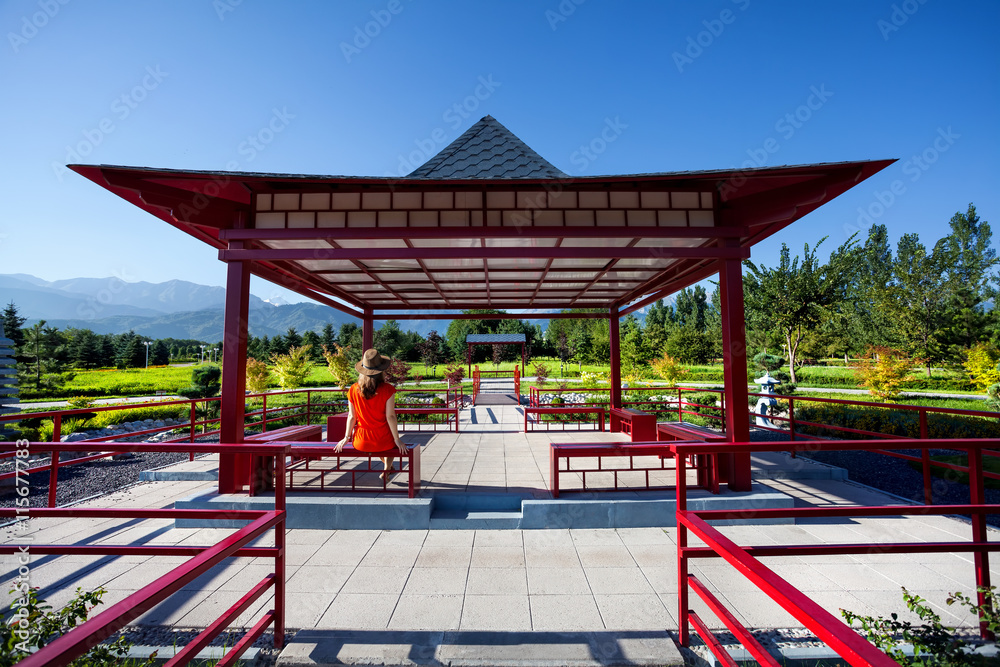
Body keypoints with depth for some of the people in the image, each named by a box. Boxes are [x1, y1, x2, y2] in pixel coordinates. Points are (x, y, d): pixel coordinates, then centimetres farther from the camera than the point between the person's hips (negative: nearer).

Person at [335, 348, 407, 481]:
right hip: (383, 442, -3)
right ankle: (387, 470, 26)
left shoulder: (353, 390, -8)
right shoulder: (387, 389, -16)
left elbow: (351, 416, -2)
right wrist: (397, 440, -4)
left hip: (361, 443, 3)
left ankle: (388, 466, 56)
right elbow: (390, 417, -14)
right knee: (391, 441, 35)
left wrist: (346, 437, 11)